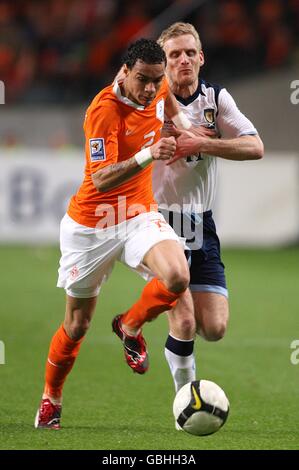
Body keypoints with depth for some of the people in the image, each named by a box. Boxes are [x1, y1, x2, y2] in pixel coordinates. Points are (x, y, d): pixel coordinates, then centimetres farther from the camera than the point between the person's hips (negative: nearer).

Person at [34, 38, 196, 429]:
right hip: (91, 225, -4)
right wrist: (147, 155, -44)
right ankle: (50, 400, 31)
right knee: (77, 326, 6)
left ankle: (130, 326, 4)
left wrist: (181, 122, 9)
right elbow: (100, 180, -32)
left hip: (140, 214, 5)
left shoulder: (157, 89, -5)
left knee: (177, 277, -27)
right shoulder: (104, 110, -24)